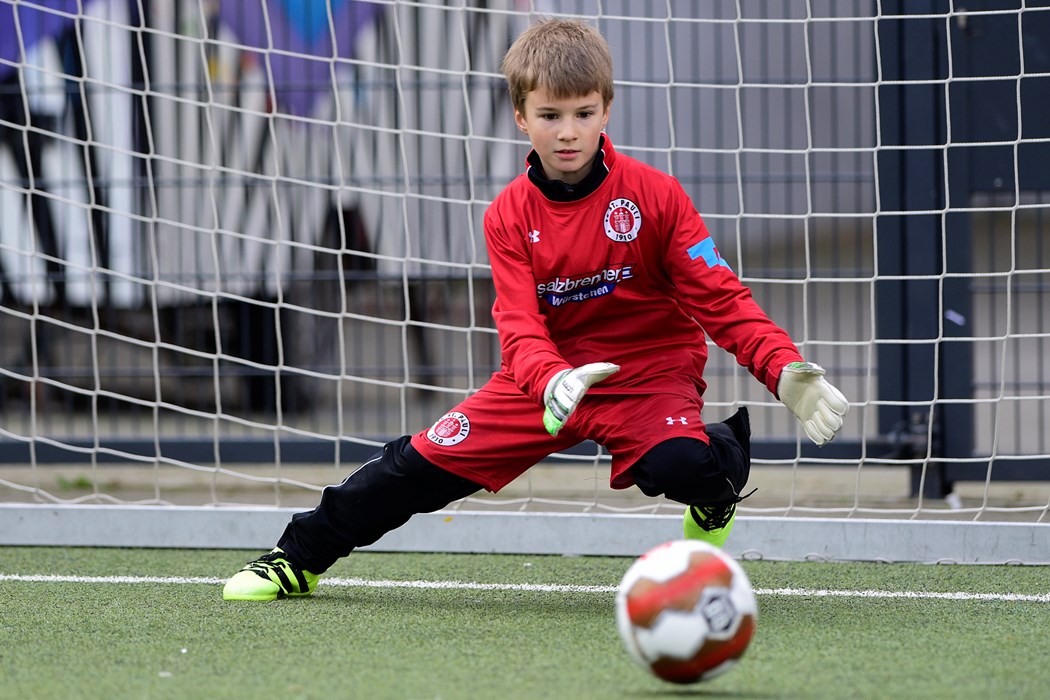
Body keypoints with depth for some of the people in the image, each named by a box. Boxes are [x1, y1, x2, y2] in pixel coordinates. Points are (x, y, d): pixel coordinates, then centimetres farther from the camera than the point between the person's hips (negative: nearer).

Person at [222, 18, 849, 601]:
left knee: (678, 464, -34)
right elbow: (521, 328, -16)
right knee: (427, 460, -6)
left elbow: (720, 297, -15)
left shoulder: (654, 195, -14)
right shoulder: (510, 217, -6)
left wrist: (785, 371, -31)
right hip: (546, 377, 3)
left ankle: (725, 458, 4)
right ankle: (300, 558, 14)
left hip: (650, 375, -3)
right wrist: (552, 383, -40)